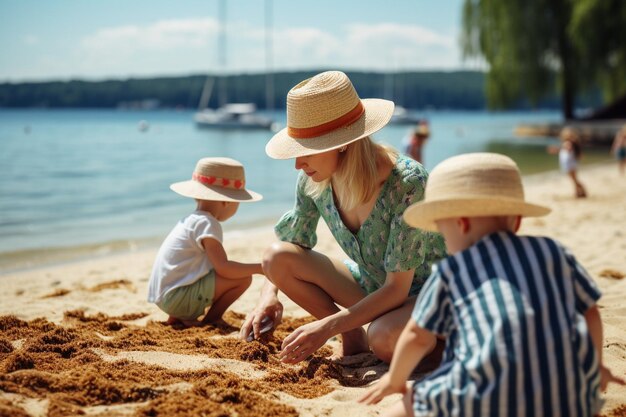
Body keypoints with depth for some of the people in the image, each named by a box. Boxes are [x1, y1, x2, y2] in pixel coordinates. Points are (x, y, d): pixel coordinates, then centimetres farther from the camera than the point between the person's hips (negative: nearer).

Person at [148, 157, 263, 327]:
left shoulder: (192, 220, 18)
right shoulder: (207, 224, -12)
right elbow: (223, 267, -19)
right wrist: (260, 268, -10)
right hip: (177, 298, -10)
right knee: (243, 278, -12)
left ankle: (178, 317, 15)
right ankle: (209, 319, 1)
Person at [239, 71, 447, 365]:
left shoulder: (407, 183, -31)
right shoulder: (313, 181, -13)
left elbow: (397, 289, -28)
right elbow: (290, 243, 3)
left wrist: (326, 327, -34)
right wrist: (269, 294, -17)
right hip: (372, 286, 6)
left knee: (382, 338, -38)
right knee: (277, 258, -13)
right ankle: (353, 340, 0)